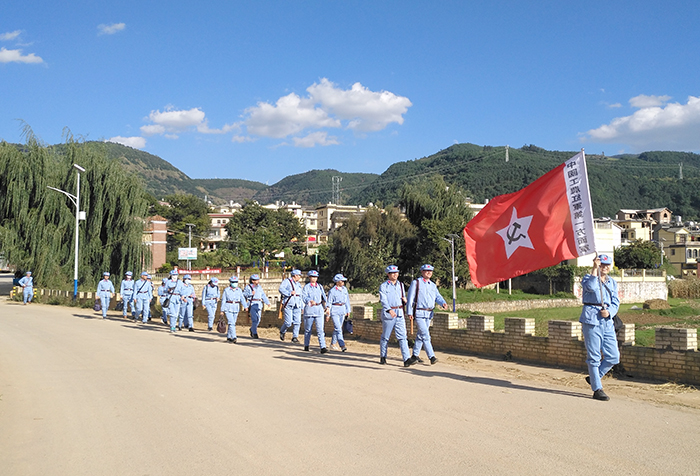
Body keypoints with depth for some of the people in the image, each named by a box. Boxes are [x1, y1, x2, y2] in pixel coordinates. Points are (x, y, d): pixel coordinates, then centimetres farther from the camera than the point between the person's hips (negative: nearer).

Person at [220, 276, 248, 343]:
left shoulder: (239, 290, 6)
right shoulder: (226, 290, -3)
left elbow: (242, 299, 0)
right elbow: (223, 300, -1)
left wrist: (245, 306, -14)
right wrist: (222, 310, -2)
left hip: (236, 308, 4)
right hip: (228, 308, -4)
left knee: (233, 323, 10)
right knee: (231, 323, -14)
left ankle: (228, 337, 22)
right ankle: (234, 337, -21)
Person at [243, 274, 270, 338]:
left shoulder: (259, 287, 16)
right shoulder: (248, 287, -1)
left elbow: (263, 295, 17)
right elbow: (244, 294, -8)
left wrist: (267, 302, 9)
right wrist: (251, 293, -20)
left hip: (259, 305, 6)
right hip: (252, 304, -6)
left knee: (258, 320, 8)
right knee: (254, 319, -11)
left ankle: (252, 329, 32)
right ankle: (254, 333, -1)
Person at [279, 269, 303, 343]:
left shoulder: (298, 284, 22)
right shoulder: (287, 281, -1)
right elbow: (281, 289, -17)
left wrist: (302, 306, 22)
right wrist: (290, 293, -27)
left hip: (297, 306, 6)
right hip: (288, 305, -6)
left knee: (297, 322, -4)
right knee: (288, 322, -8)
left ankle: (295, 337, 4)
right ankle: (282, 332, 20)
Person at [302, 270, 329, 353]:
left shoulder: (320, 287, 12)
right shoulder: (306, 287, -1)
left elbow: (324, 298, 18)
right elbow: (304, 297, -14)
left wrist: (325, 307, 16)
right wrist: (311, 300, -31)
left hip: (319, 309, 2)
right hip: (309, 309, -2)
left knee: (320, 329, -7)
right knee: (308, 329, 9)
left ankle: (323, 347, -14)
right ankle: (306, 345, 26)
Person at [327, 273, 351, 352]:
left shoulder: (344, 289, 7)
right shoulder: (332, 291, -10)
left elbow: (347, 300, 15)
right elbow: (329, 303, -7)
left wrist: (348, 310, 13)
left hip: (342, 310, 6)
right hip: (334, 310, -6)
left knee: (338, 328, 13)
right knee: (338, 328, -12)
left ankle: (333, 343, 27)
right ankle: (342, 345, -19)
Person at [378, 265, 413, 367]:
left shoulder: (400, 285, 14)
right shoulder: (383, 286, -3)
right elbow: (383, 300, -15)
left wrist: (405, 299, 0)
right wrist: (390, 310, -31)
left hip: (399, 313, 4)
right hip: (388, 313, -4)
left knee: (402, 336, -5)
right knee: (385, 336, 7)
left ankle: (407, 359, -12)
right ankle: (383, 357, 24)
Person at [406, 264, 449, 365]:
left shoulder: (433, 285, 15)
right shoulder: (416, 283, -2)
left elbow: (438, 297, 5)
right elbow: (410, 298, -4)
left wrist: (443, 303, -17)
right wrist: (409, 312, -10)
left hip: (429, 314, 7)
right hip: (419, 313, -6)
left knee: (420, 335, 13)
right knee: (425, 335, -13)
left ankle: (415, 355, 24)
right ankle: (432, 357, -16)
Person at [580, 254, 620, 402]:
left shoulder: (612, 282, 18)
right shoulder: (588, 278, 2)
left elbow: (616, 302, 13)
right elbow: (591, 287, -22)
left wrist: (609, 312, -7)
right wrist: (595, 269, -18)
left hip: (607, 321, 6)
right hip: (591, 319, -6)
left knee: (613, 356, 4)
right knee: (594, 356, -2)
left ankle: (593, 378, 24)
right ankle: (597, 389, 5)